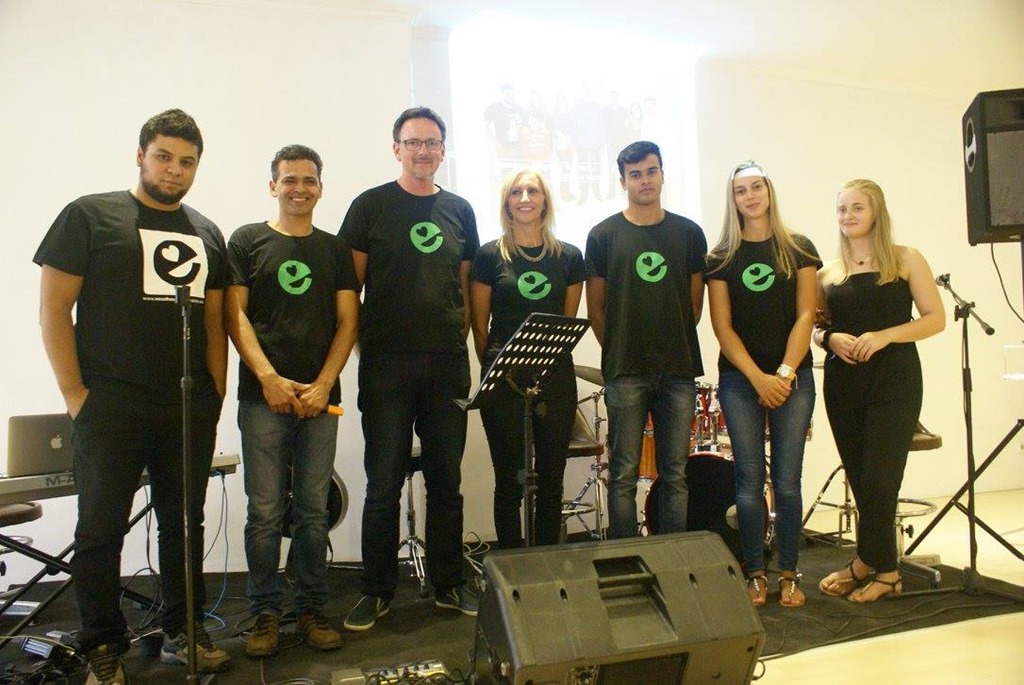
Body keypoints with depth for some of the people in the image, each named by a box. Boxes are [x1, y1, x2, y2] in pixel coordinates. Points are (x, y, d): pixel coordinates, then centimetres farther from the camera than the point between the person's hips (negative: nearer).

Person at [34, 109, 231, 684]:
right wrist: (75, 393, -7)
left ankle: (184, 631, 26)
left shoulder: (207, 234, 14)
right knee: (102, 527, 4)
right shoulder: (91, 215, 2)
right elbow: (54, 306, -2)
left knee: (185, 523, 11)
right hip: (111, 406, -3)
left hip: (191, 410, 4)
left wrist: (216, 392, 6)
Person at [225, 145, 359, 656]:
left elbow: (347, 321, 7)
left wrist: (323, 385, -6)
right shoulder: (247, 241, 8)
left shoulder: (335, 249, 13)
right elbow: (235, 314, 0)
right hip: (263, 396, -2)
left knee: (313, 510, 7)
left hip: (319, 398, 2)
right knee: (265, 512, 1)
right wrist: (268, 377, -11)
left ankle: (312, 610, 18)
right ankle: (265, 613, 14)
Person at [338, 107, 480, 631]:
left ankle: (448, 584, 24)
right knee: (384, 483, 3)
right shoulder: (371, 206, 2)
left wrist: (461, 340, 7)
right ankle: (377, 591, 18)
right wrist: (364, 349, -4)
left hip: (448, 365, 3)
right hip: (387, 365, -3)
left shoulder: (459, 210, 12)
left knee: (446, 480, 11)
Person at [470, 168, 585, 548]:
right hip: (503, 379, -2)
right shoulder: (490, 255, 1)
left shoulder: (569, 256, 7)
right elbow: (479, 325, 2)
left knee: (551, 479, 9)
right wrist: (494, 367, 1)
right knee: (509, 481, 5)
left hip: (556, 378, 2)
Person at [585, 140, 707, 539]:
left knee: (675, 473, 8)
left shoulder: (688, 233, 8)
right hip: (625, 372, -2)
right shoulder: (604, 236, 2)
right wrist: (617, 351, 2)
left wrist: (677, 343, 7)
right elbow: (595, 306, 4)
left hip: (679, 370, 2)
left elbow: (696, 300, 12)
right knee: (624, 473, 2)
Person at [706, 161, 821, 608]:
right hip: (740, 380, 0)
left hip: (794, 377, 0)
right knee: (750, 482, 2)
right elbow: (723, 326, -1)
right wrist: (759, 378, -10)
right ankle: (754, 574, 14)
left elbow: (805, 315, -1)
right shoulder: (722, 257, 5)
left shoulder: (798, 249, 6)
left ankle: (789, 574, 15)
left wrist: (785, 373, -12)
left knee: (787, 481, 1)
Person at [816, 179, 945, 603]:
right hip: (843, 382, 4)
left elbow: (935, 319, -3)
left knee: (878, 479, -7)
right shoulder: (827, 273, 11)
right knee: (859, 480, 7)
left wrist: (884, 336, -17)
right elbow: (813, 327, 14)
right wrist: (830, 338, -9)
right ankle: (885, 570, 20)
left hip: (894, 380, -3)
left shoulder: (905, 260, 2)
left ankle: (866, 563, 13)